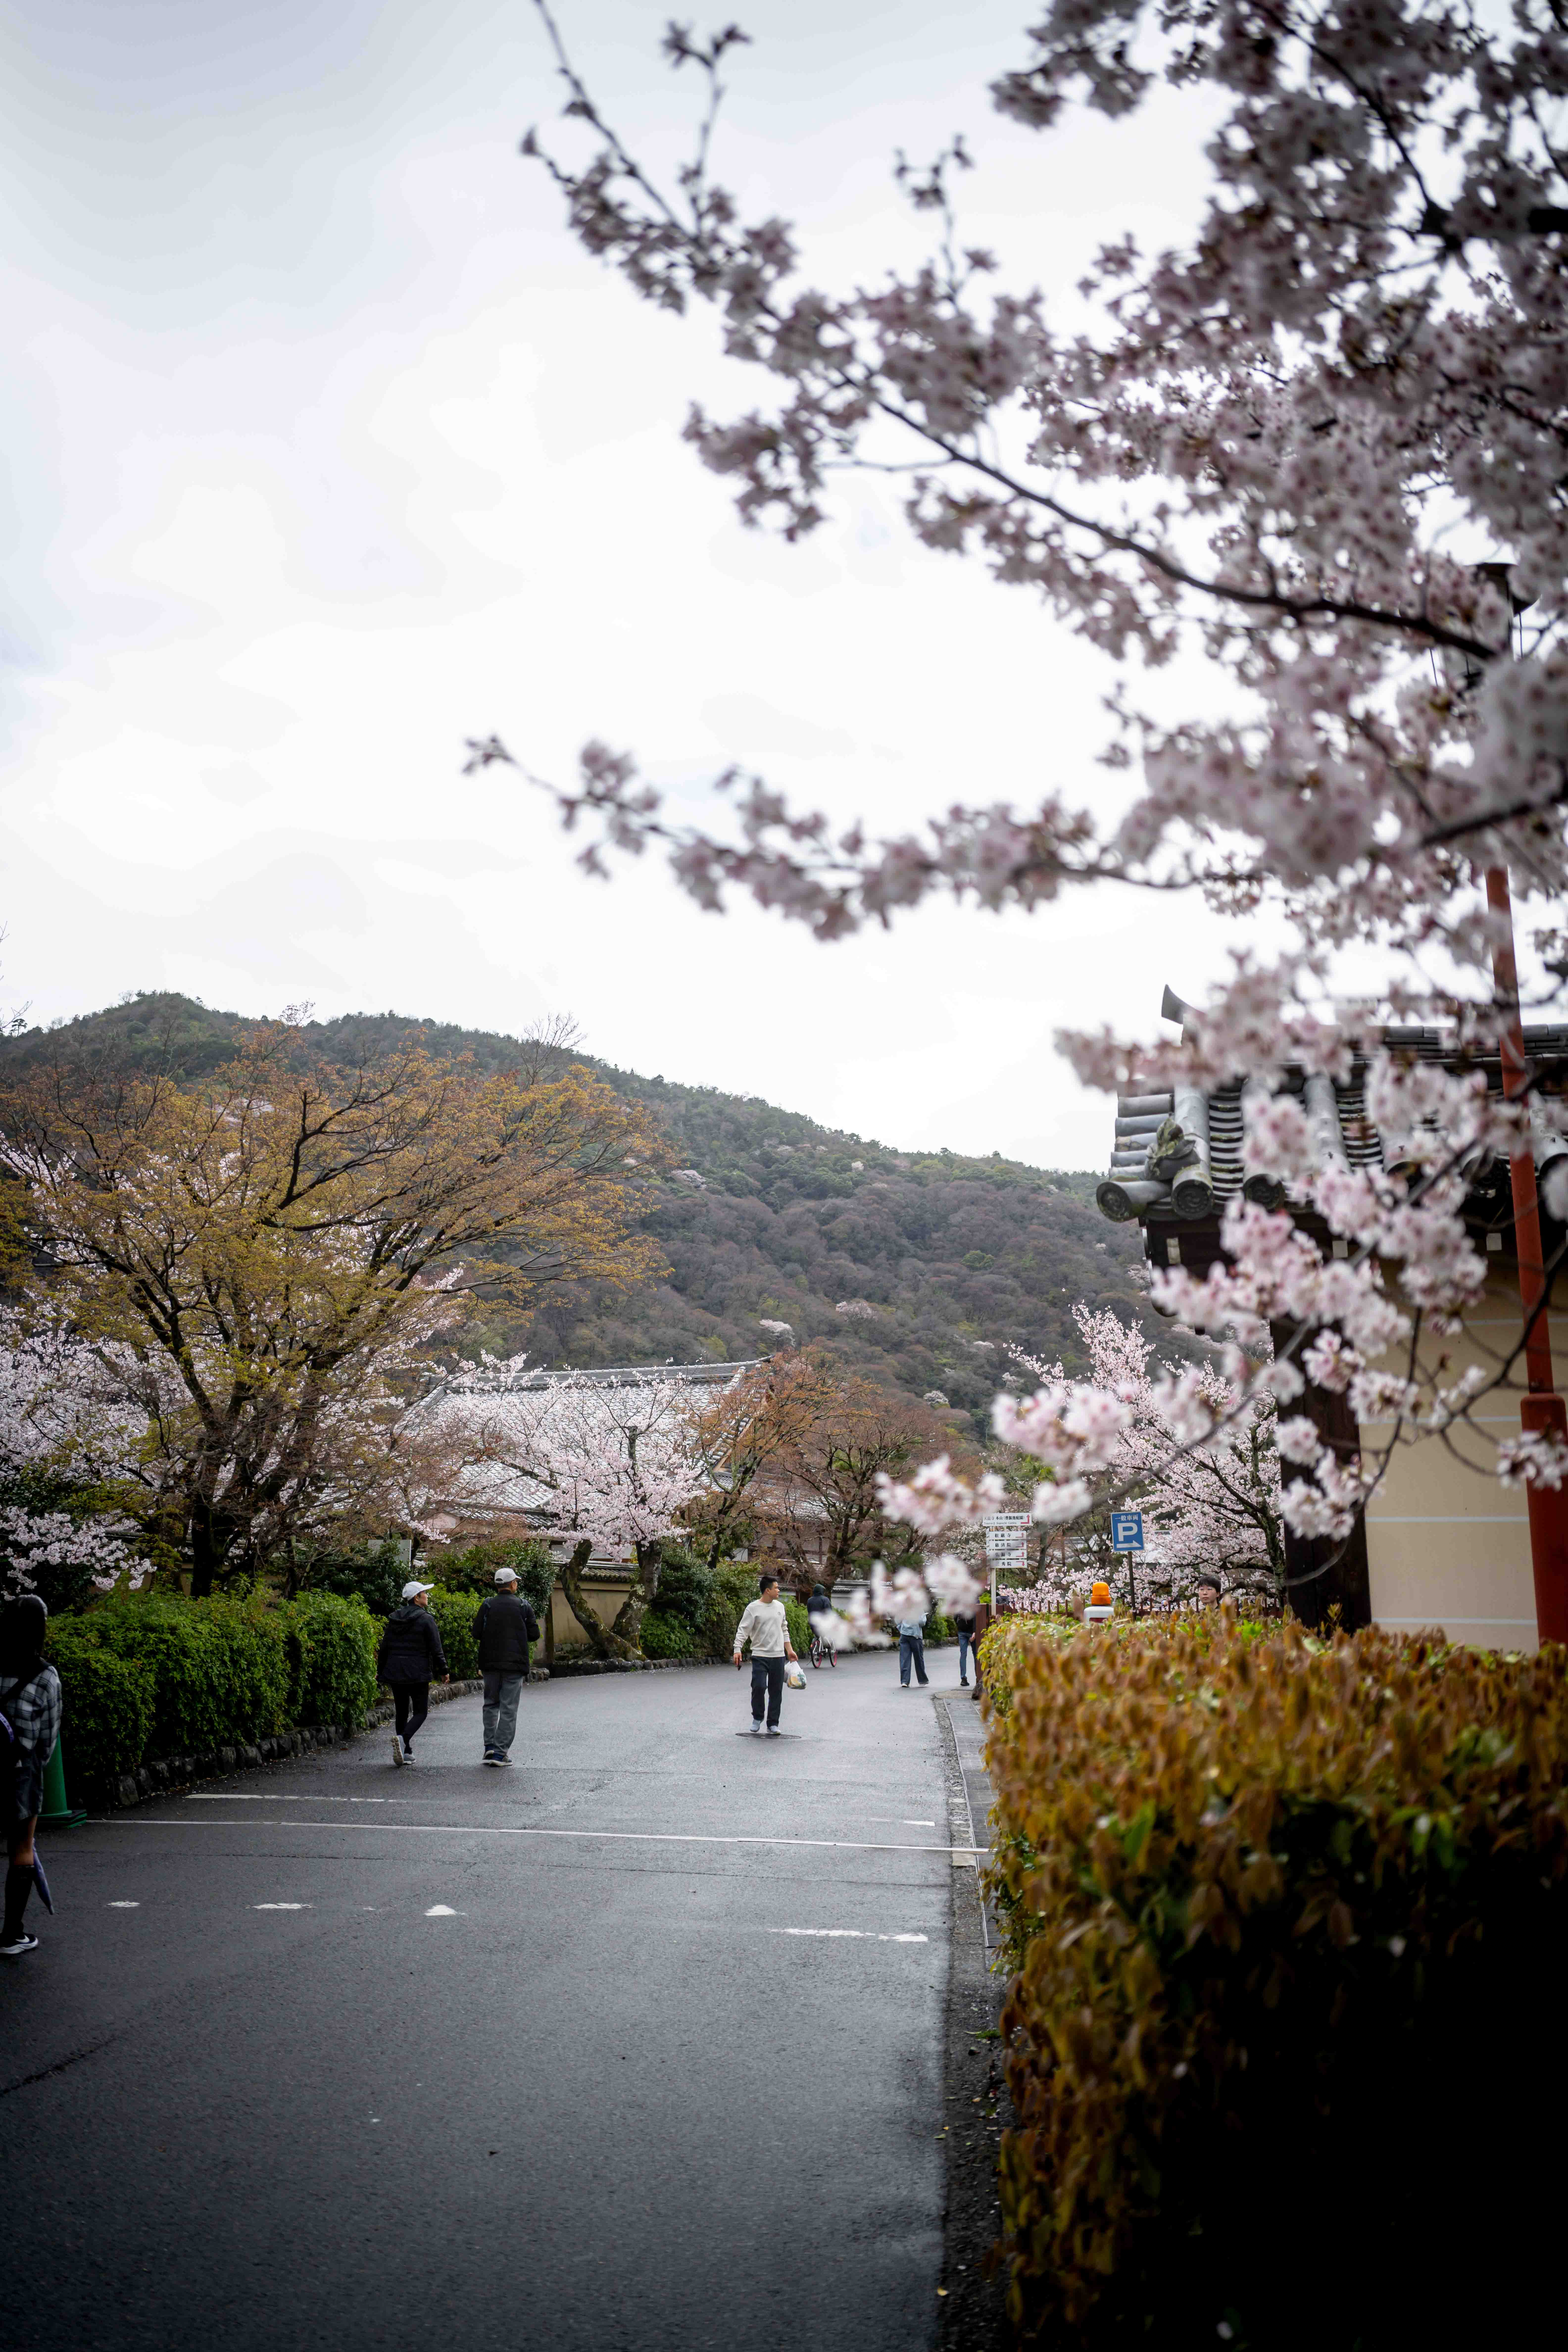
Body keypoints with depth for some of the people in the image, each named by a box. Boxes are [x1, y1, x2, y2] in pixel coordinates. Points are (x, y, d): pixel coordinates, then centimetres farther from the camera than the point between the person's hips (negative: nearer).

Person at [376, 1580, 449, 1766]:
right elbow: (436, 1649, -9)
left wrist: (381, 1671, 19)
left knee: (402, 1712, 14)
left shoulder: (394, 1618, 8)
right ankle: (403, 1738, -23)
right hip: (418, 1673, -5)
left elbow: (384, 1648, 11)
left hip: (396, 1673, 6)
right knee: (421, 1712, 2)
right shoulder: (426, 1619, -9)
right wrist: (444, 1671, 0)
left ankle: (406, 1752, 13)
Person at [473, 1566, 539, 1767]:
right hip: (515, 1665, -2)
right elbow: (534, 1635, 0)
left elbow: (477, 1634, -3)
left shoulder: (487, 1605, 0)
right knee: (509, 1709, 2)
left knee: (491, 1704, 16)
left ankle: (490, 1746, 7)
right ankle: (500, 1753, -2)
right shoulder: (523, 1607, -2)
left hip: (490, 1663, 2)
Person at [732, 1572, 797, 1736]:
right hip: (760, 1656, -5)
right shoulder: (753, 1608, -6)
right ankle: (757, 1718, 9)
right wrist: (738, 1650, -19)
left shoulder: (780, 1607, 11)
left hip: (778, 1656, 5)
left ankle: (773, 1724, 15)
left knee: (776, 1691, 5)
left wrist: (790, 1650, 16)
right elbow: (743, 1630, -8)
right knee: (759, 1687, -15)